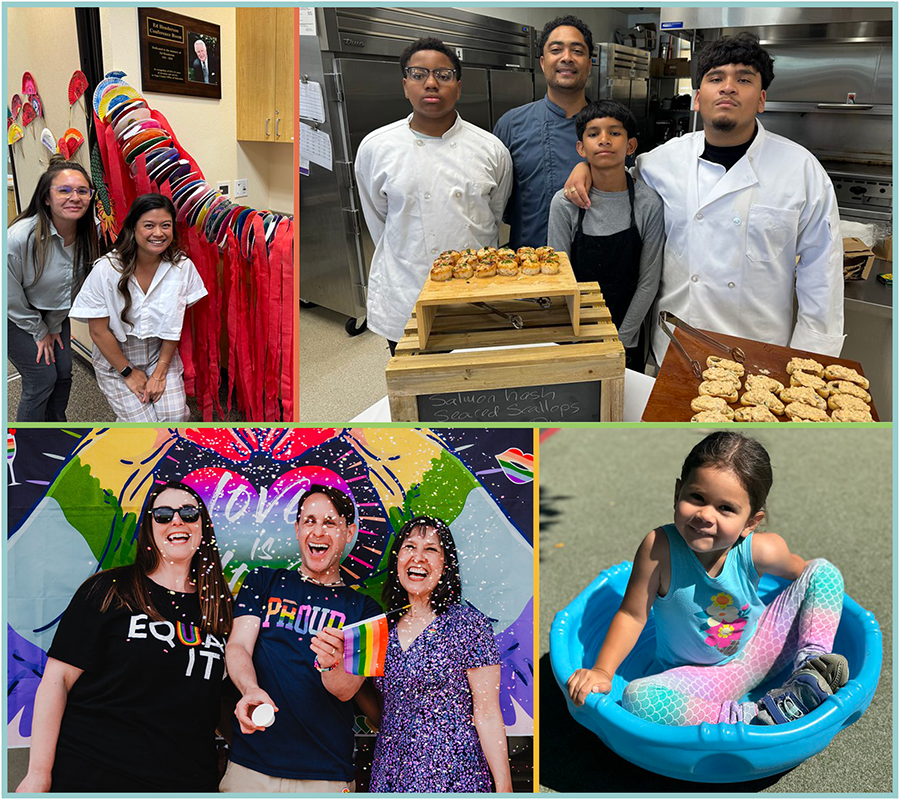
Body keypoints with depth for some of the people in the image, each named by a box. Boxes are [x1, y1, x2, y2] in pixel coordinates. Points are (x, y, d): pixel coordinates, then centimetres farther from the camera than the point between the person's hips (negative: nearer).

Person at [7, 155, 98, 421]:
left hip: (54, 313, 6)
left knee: (64, 371, 9)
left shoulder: (87, 235, -15)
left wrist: (54, 326, 4)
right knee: (42, 377, -5)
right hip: (16, 317, -6)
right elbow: (11, 296, -21)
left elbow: (74, 285, 1)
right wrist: (39, 331, -9)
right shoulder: (19, 237, -34)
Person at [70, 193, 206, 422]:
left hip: (161, 355, 2)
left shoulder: (183, 267, -12)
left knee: (175, 416, -19)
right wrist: (128, 372, -9)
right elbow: (99, 330, -12)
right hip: (116, 359, -2)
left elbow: (175, 326, -6)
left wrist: (159, 372, -10)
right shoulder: (106, 270, -19)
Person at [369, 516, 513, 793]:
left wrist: (504, 788, -14)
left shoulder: (468, 623, -9)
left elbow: (487, 715, -11)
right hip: (390, 774, 5)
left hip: (450, 775, -4)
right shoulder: (385, 627, 5)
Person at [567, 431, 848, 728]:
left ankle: (811, 667, -13)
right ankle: (749, 719, -25)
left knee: (823, 570, -6)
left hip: (760, 648, 2)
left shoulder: (760, 550, -22)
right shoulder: (659, 547, -28)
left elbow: (797, 569, 5)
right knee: (638, 699, -34)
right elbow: (632, 615, -20)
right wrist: (602, 670, -26)